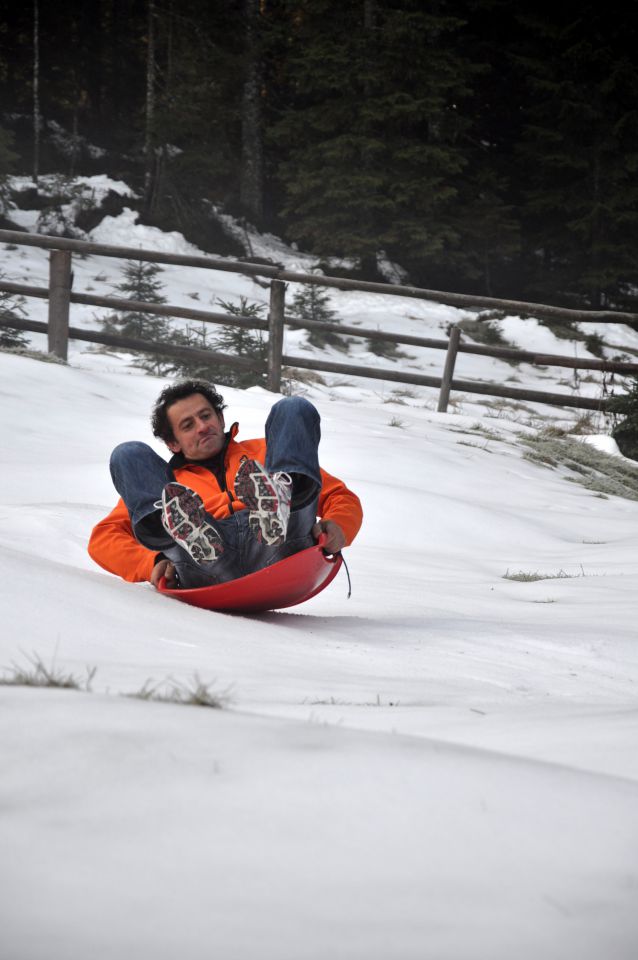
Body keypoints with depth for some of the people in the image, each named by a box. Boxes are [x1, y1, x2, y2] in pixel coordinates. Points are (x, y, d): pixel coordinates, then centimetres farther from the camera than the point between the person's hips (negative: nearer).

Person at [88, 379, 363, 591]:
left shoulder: (262, 452, 38)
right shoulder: (165, 481, 36)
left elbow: (341, 497, 31)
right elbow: (104, 538, 21)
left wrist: (336, 528, 5)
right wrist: (151, 563, -2)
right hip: (207, 575, 0)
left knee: (293, 410, 0)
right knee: (128, 455, -3)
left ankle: (276, 516, -35)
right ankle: (194, 540, -36)